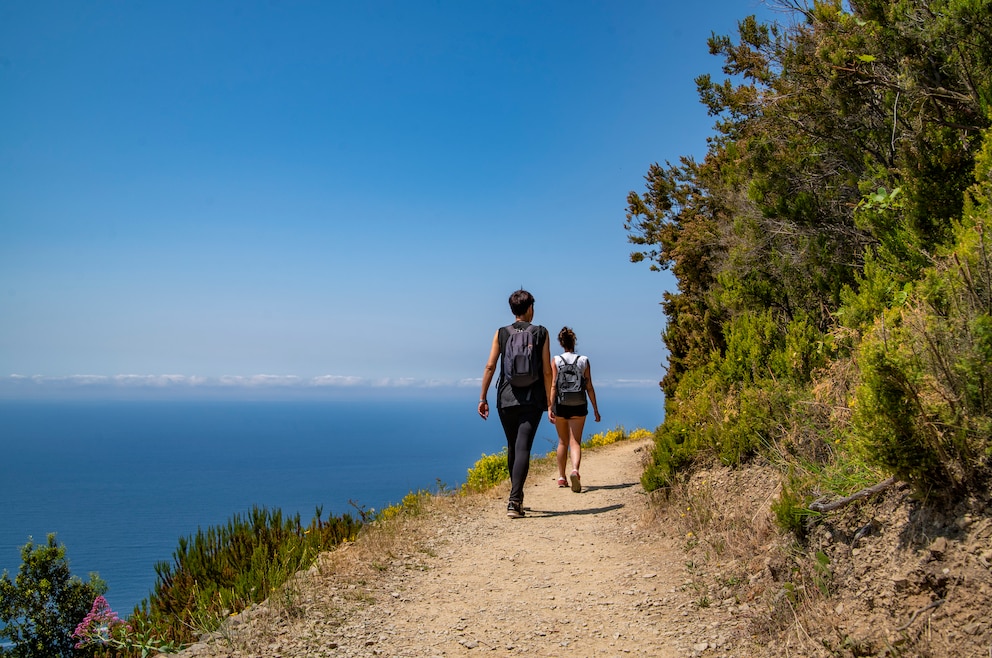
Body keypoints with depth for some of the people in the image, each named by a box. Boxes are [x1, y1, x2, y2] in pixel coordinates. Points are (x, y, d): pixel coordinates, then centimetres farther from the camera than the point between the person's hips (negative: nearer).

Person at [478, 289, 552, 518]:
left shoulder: (501, 333, 4)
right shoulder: (541, 333, 1)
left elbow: (490, 366, -1)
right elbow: (546, 371, -1)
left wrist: (483, 398, 3)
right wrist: (550, 403, 4)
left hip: (506, 399, 2)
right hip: (532, 400, -2)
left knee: (512, 447, 16)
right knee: (523, 449, -6)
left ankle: (517, 498, 27)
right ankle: (514, 501, -17)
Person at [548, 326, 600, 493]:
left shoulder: (556, 361, -2)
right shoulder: (584, 360, 1)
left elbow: (553, 386, -9)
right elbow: (589, 387, 1)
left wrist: (550, 407, -10)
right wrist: (595, 409, 7)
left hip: (560, 405, 0)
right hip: (579, 406, 0)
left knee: (563, 442, 16)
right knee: (575, 442, 0)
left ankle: (562, 477, 24)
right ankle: (575, 470, -27)